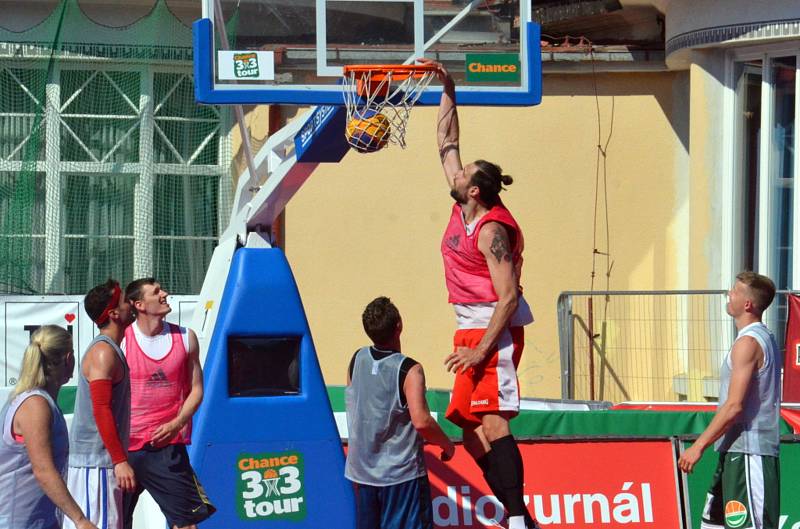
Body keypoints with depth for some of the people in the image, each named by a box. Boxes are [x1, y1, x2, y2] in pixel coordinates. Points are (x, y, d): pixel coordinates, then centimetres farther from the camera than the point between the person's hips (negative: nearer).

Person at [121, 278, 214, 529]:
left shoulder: (185, 338, 5)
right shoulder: (120, 340, -3)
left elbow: (195, 390, 9)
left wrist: (176, 424, -6)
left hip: (168, 445, 2)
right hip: (124, 445, -2)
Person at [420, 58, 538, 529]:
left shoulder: (491, 230, -16)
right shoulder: (463, 210, 9)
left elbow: (509, 296, -21)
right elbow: (448, 145, 22)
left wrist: (482, 349, -26)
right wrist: (448, 92, 21)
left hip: (493, 330, -10)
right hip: (472, 328, 10)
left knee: (491, 423, -18)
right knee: (470, 426, 9)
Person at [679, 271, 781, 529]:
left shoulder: (748, 343, -15)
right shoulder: (765, 338, 16)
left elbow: (734, 406, -21)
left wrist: (699, 446, -16)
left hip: (747, 454, -10)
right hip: (737, 452, 10)